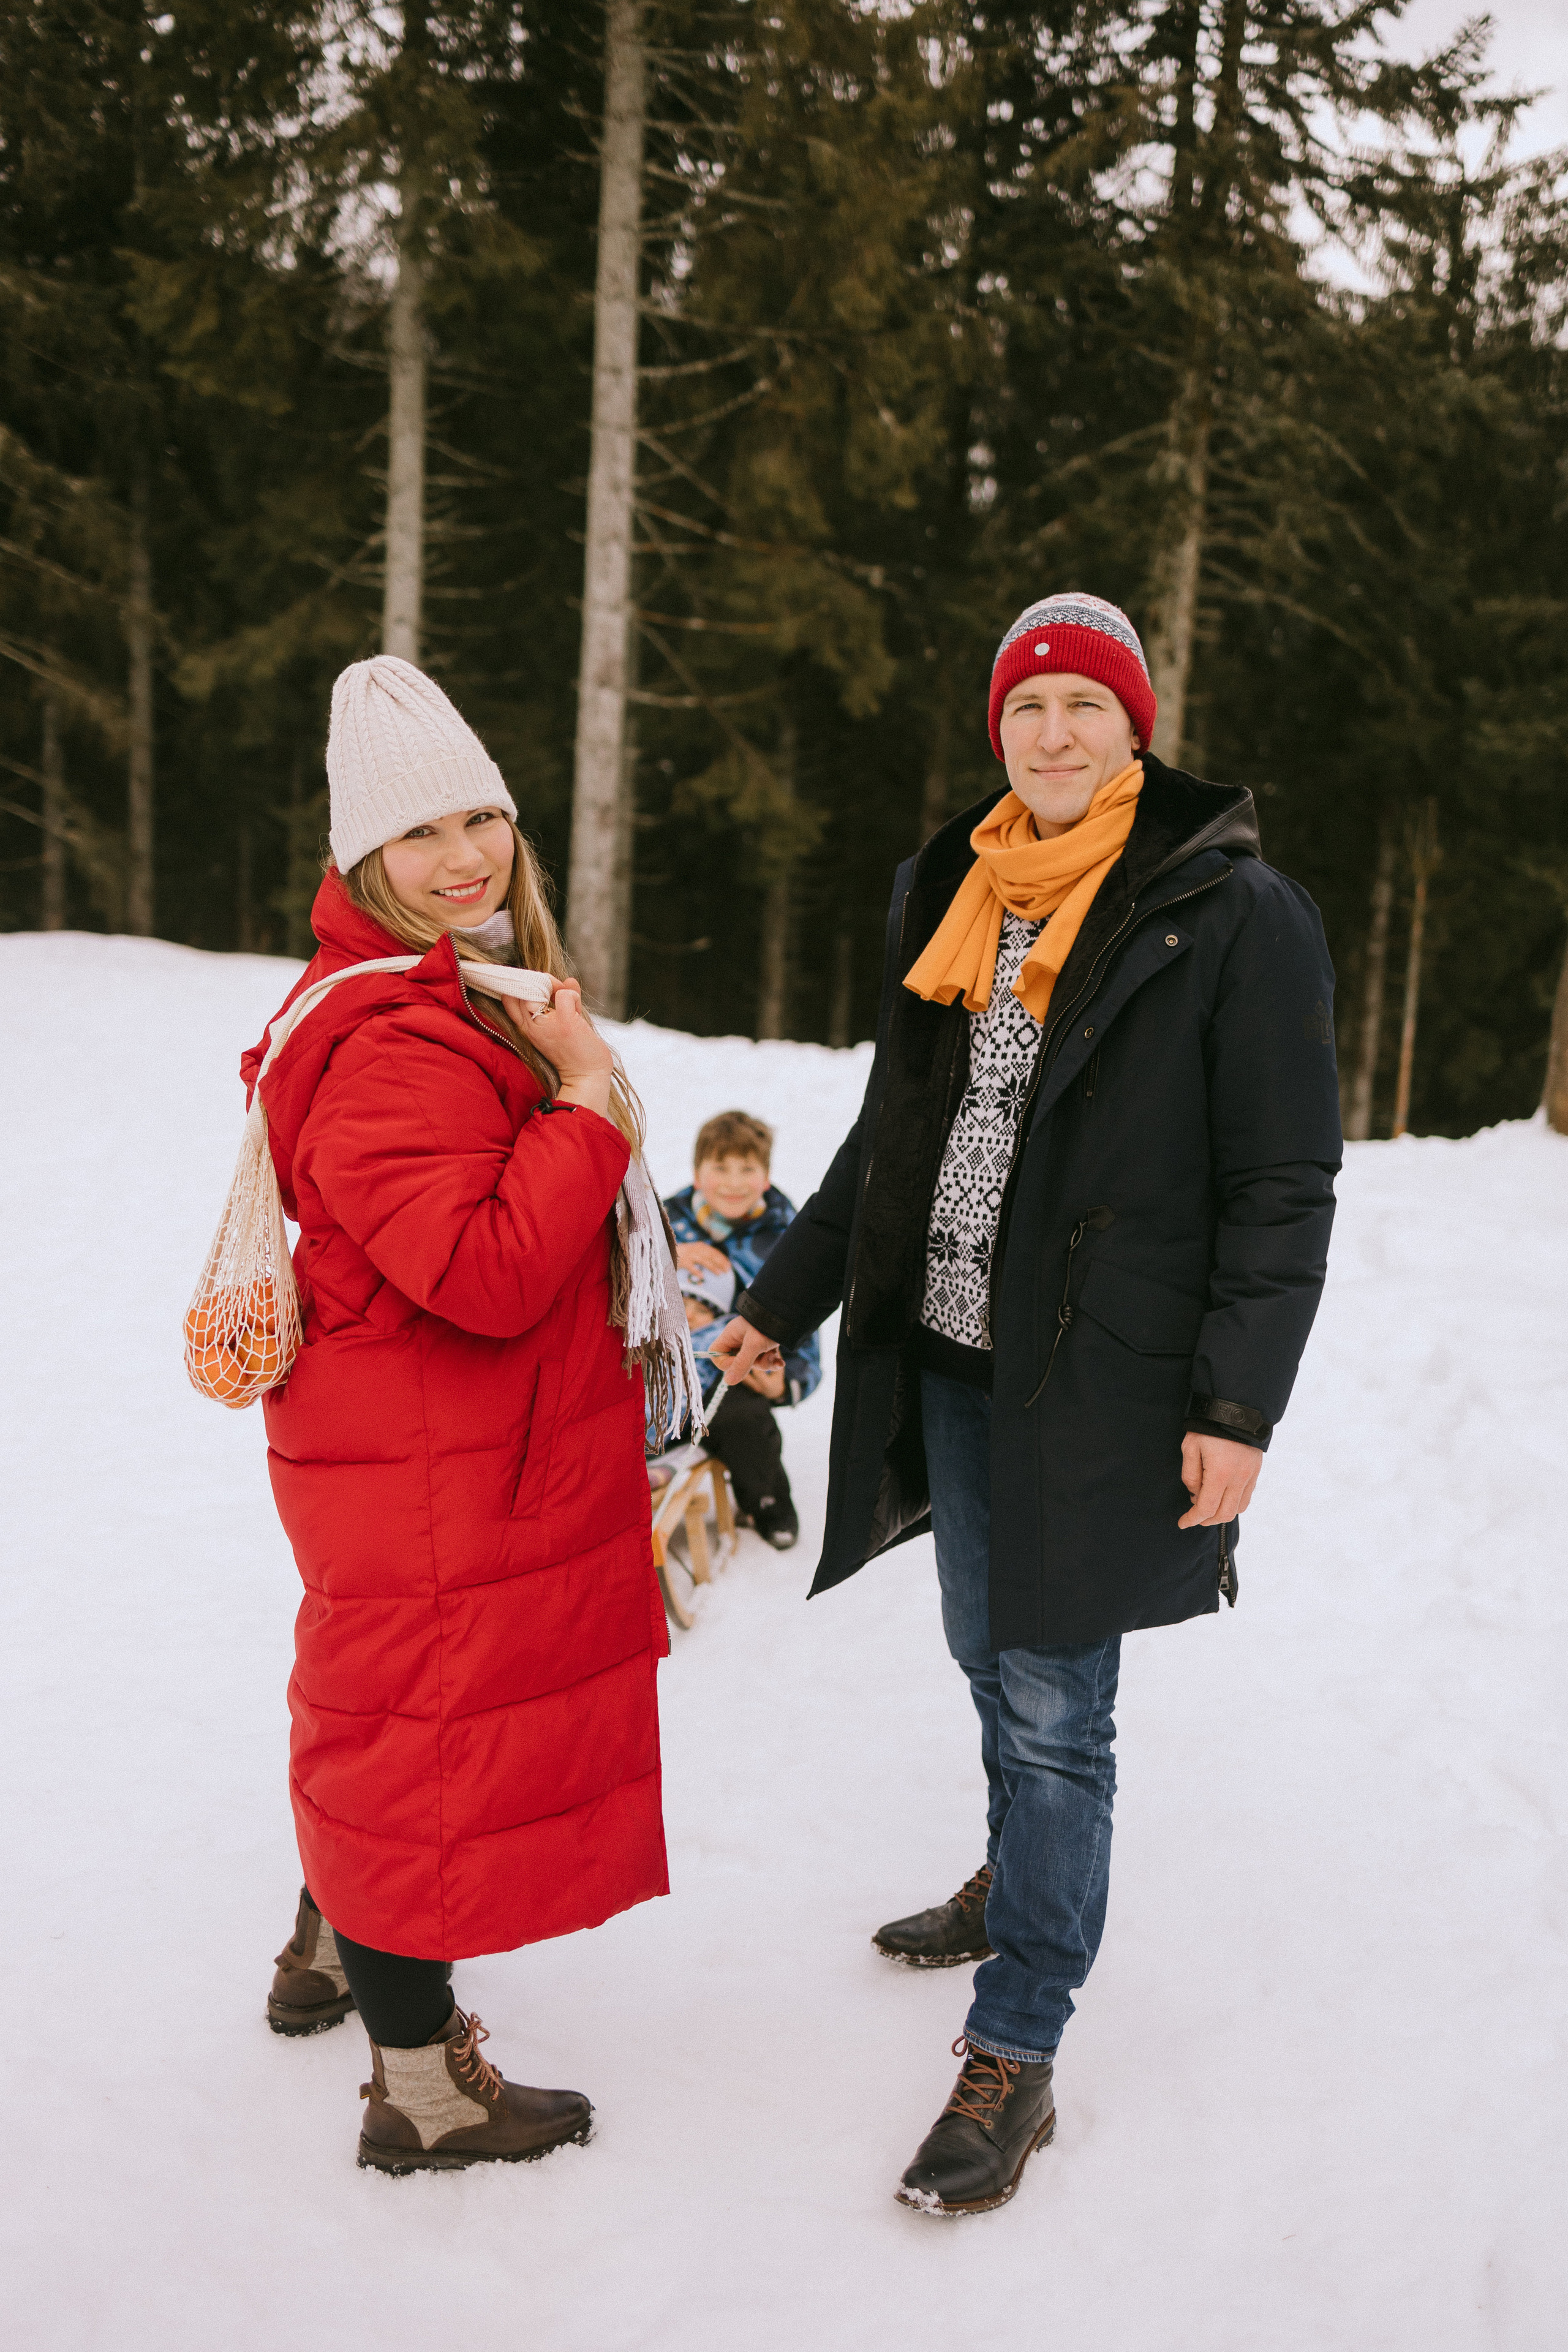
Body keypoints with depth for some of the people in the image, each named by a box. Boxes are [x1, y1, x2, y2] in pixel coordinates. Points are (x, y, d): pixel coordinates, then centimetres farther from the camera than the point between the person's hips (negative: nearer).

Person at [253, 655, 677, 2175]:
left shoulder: (466, 998, 9)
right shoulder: (389, 1048, -25)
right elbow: (489, 1276, -33)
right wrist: (592, 1105, -27)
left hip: (471, 1455, 11)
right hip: (428, 1477, -11)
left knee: (382, 1709, 26)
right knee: (435, 1734, 4)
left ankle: (330, 1957, 49)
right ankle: (421, 2092, 22)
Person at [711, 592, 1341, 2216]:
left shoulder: (1234, 914, -9)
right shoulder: (950, 897, 9)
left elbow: (1285, 1193, -10)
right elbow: (891, 1136, 17)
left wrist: (1239, 1410, -16)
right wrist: (782, 1302, 16)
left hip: (1097, 1382, -6)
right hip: (948, 1357, 6)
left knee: (1053, 1705, -1)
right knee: (990, 1657, 20)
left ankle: (1014, 2059, 12)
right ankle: (1024, 1883, 45)